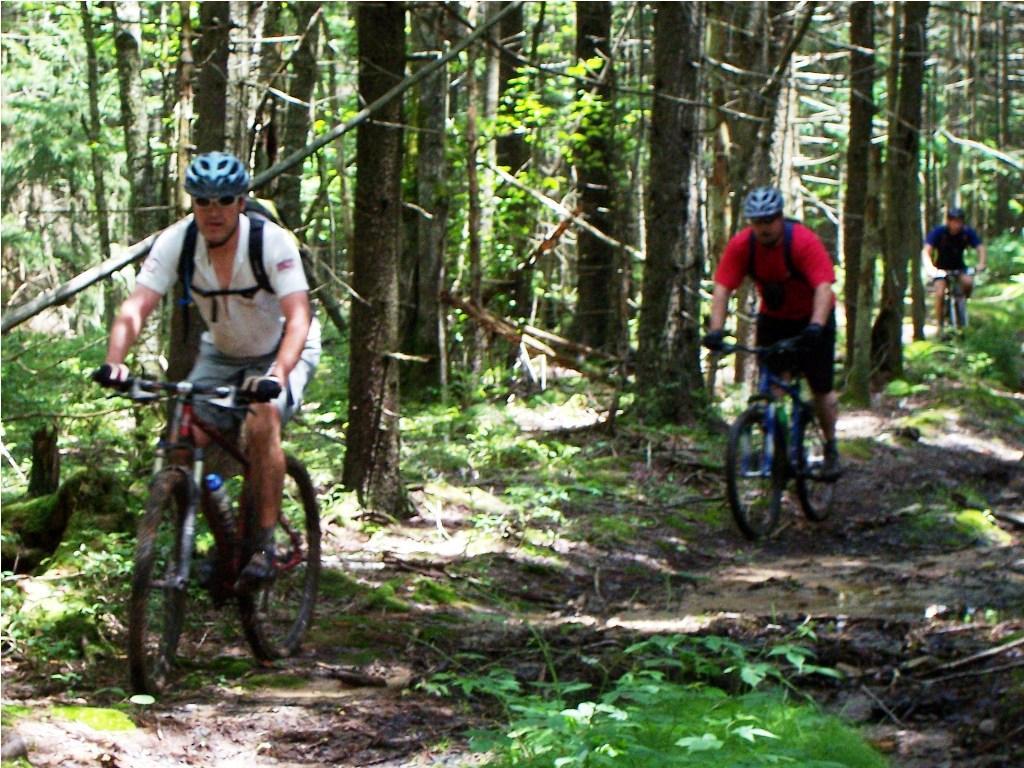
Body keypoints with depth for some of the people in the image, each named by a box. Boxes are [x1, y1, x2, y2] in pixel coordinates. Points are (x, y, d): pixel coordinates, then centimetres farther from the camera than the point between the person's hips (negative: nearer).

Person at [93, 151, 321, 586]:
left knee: (262, 421, -31)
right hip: (221, 354, 4)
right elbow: (136, 307, -28)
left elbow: (298, 316, -37)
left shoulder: (273, 242, -28)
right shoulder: (176, 242, -20)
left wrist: (277, 375, -54)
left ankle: (264, 544, -21)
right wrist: (114, 361, -47)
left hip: (282, 350, -4)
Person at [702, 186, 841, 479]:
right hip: (773, 319, 3)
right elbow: (722, 289, -24)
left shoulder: (804, 241, -28)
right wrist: (715, 329, -38)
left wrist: (816, 325, -52)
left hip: (811, 319, -3)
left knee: (822, 388, -2)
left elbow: (823, 287, -37)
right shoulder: (741, 245, -19)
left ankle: (831, 449, 16)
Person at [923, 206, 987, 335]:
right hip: (941, 268, -2)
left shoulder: (967, 232, -15)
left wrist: (981, 264, -39)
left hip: (959, 267, 2)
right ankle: (939, 325, -10)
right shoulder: (938, 232, -20)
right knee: (940, 293, -22)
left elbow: (981, 248, -19)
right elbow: (926, 251, -28)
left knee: (968, 282, -29)